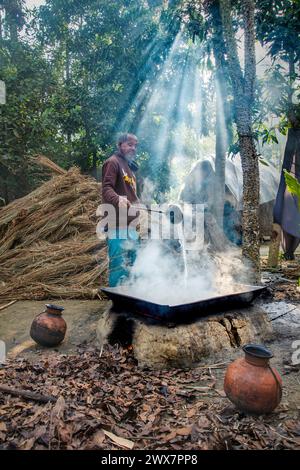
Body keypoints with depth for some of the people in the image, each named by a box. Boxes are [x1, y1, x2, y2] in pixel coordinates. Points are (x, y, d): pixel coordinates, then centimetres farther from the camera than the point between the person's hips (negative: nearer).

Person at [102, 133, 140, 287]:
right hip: (118, 224, -10)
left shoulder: (130, 167, 25)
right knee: (120, 266, -11)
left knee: (132, 266, 14)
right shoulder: (113, 162, -3)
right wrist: (118, 200, -36)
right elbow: (106, 188, -18)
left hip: (131, 225, 10)